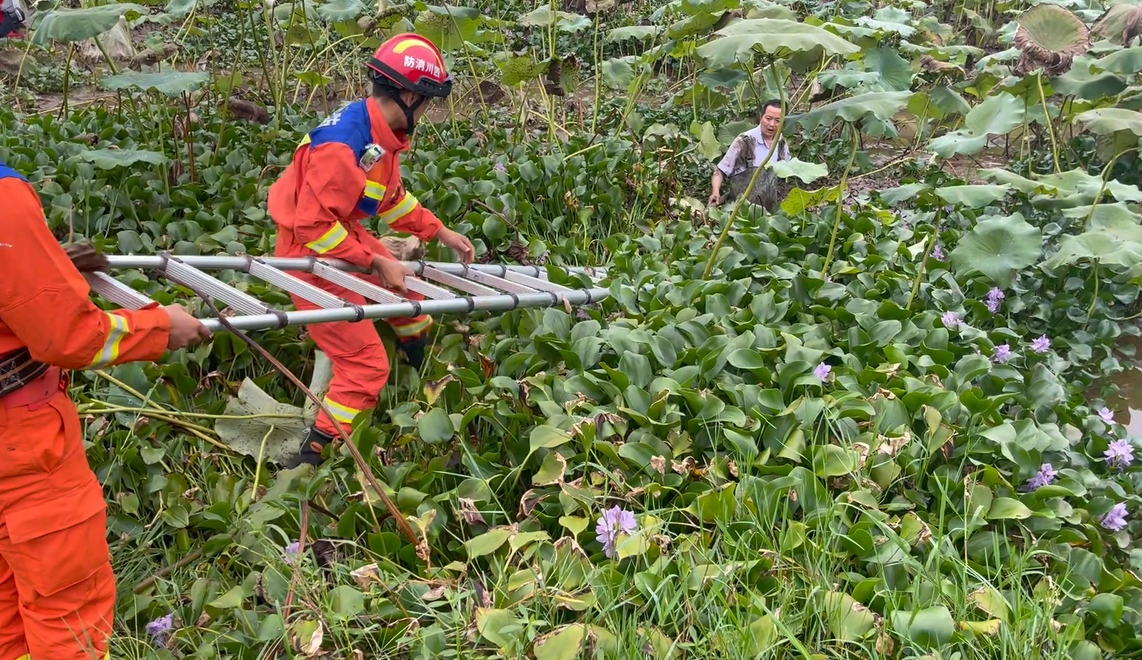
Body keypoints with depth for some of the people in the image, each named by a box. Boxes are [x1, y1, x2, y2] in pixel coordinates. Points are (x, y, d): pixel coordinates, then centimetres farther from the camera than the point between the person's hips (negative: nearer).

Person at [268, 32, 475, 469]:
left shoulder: (382, 131, -2)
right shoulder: (343, 144, -32)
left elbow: (392, 197, 14)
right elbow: (313, 226, -30)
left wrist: (440, 232, 14)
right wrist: (376, 262, -26)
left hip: (344, 236, 9)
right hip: (312, 254, -9)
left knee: (408, 295, 24)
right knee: (366, 365, -7)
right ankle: (310, 459, 4)